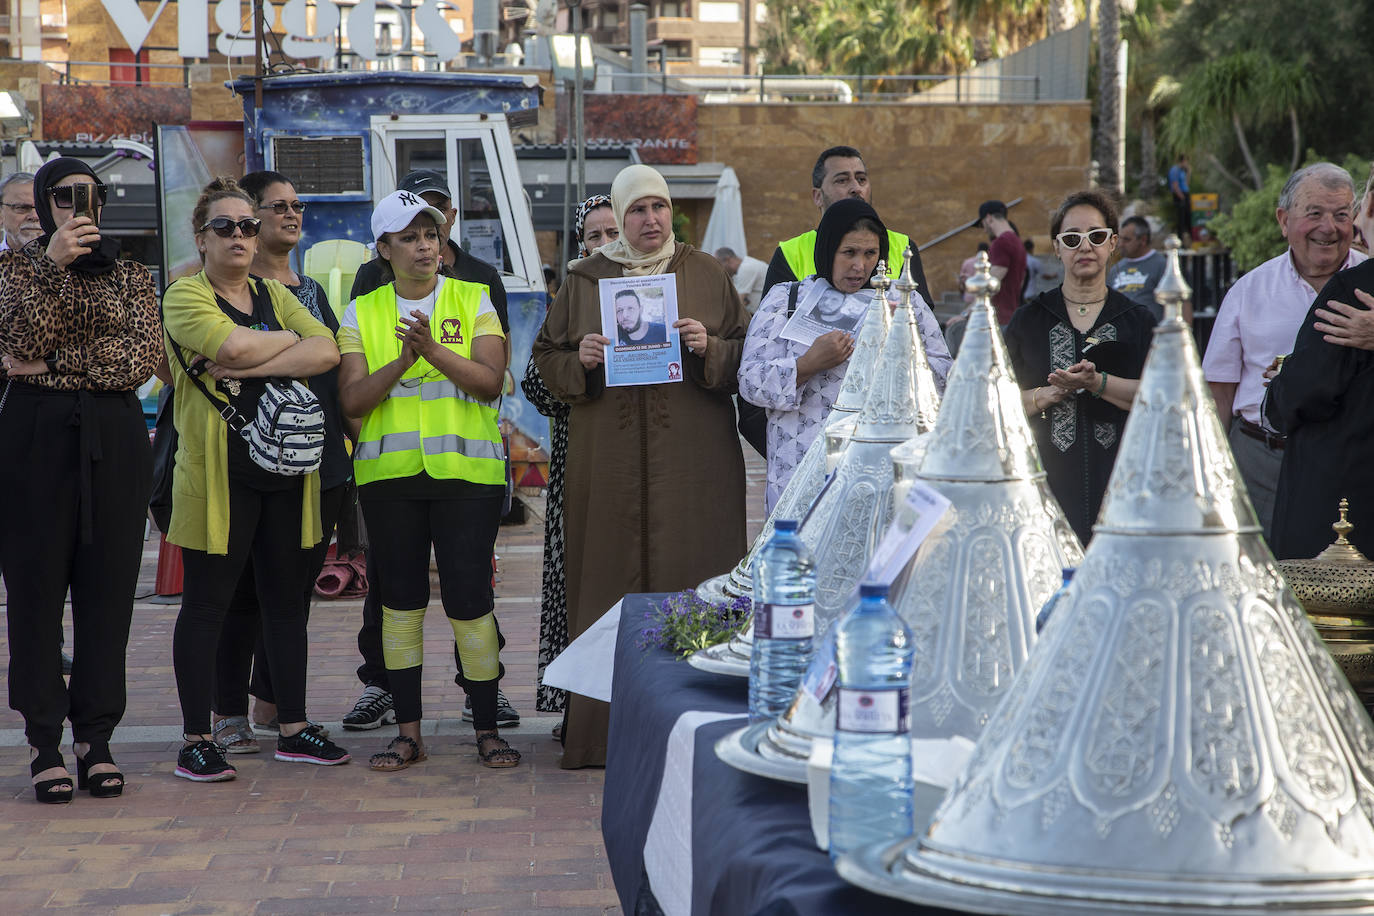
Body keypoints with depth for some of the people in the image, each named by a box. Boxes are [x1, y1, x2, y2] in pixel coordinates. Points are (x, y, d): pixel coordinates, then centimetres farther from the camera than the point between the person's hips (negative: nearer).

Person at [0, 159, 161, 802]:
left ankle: (96, 735, 8)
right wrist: (54, 265, -18)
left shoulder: (132, 277, 13)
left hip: (113, 440, 2)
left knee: (108, 585, 1)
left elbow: (143, 359, -2)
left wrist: (55, 365, -8)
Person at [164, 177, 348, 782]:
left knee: (286, 599, 10)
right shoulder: (185, 296, -1)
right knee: (207, 602, -2)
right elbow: (231, 347, -21)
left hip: (286, 468, 6)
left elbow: (326, 352, -1)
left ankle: (293, 729, 19)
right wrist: (291, 340, -3)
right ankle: (196, 740, 4)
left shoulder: (276, 296, 16)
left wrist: (251, 365, -13)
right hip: (218, 470, -6)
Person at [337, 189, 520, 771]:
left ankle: (487, 728, 6)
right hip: (389, 473, 2)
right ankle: (408, 731, 13)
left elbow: (491, 381, -6)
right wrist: (401, 361, -15)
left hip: (465, 468, -2)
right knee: (400, 599, 5)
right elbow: (351, 401, 0)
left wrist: (436, 351, -19)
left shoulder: (473, 301, 5)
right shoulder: (362, 313, 8)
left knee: (469, 598, -5)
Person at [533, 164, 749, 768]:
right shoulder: (583, 282, 11)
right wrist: (579, 361, -8)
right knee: (609, 581, -2)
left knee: (688, 582, -3)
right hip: (608, 464, 1)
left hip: (691, 461, -1)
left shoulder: (706, 275, 9)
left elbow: (747, 356, 8)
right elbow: (545, 361, 13)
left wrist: (708, 348, -11)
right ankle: (600, 733, 2)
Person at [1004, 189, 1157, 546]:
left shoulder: (1137, 320, 10)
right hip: (1049, 481, 0)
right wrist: (1051, 394, -11)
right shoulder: (1028, 321, 11)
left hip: (1119, 482, 0)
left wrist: (1097, 383, -17)